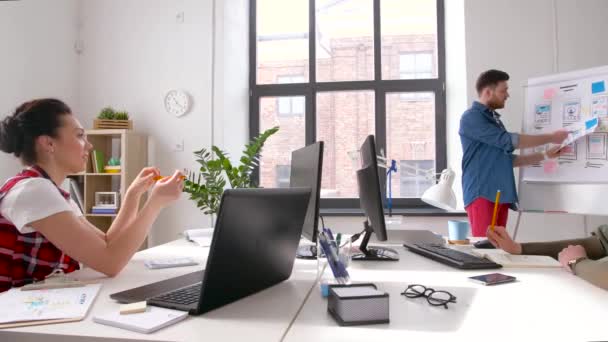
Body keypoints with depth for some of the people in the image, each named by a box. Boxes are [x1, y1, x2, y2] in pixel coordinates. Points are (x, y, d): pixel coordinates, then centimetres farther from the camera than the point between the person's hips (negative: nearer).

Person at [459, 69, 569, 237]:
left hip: (501, 195, 8)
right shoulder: (471, 118, -7)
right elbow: (508, 141, -12)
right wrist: (551, 137, -3)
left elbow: (507, 158, 21)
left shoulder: (493, 119, 20)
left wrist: (545, 155, 13)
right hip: (481, 194, -8)